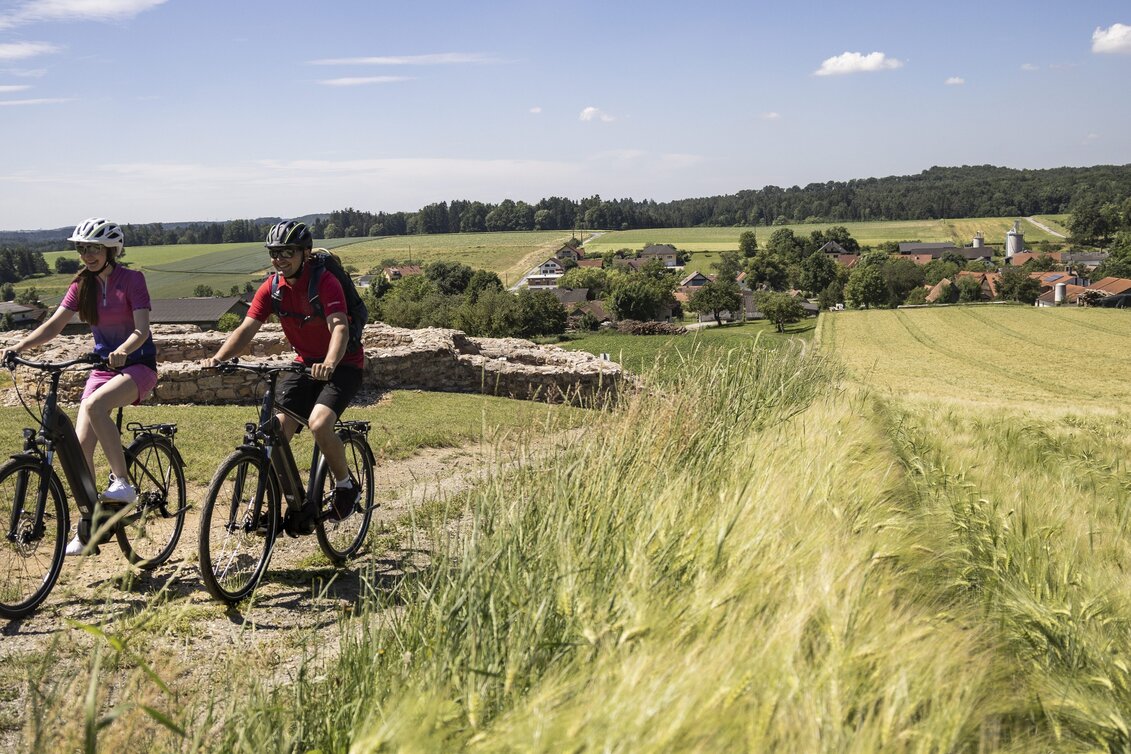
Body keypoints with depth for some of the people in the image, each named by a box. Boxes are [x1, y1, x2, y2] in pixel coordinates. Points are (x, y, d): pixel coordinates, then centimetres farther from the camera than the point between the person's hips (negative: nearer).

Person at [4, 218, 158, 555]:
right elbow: (54, 324, -2)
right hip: (103, 366, 5)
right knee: (81, 447, -5)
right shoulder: (82, 284, 5)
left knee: (94, 405, -36)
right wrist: (21, 346, -19)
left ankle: (123, 483, -25)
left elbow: (141, 329, -19)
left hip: (138, 364, -5)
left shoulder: (131, 279, -10)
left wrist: (122, 351, -39)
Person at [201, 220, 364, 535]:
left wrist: (330, 363, -55)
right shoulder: (272, 288, -4)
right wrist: (218, 358, -29)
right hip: (304, 362, 6)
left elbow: (340, 326, -36)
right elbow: (246, 329, -11)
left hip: (342, 363, -6)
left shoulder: (325, 283, -21)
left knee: (318, 423, -29)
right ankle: (301, 505, 7)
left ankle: (347, 486, -3)